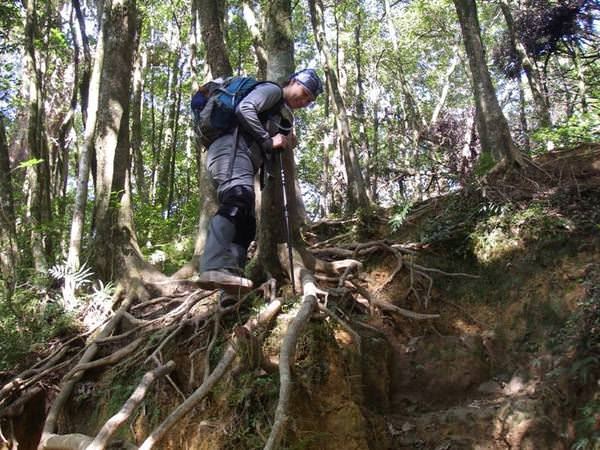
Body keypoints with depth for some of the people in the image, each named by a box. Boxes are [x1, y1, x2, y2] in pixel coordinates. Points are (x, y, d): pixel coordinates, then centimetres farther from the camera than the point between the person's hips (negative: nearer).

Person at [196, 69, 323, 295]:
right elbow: (244, 109, -10)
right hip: (231, 148, -10)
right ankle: (215, 268, -53)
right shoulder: (271, 90, 9)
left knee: (246, 225, 0)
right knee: (238, 199, -33)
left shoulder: (283, 117, 36)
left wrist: (285, 145, 16)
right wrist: (268, 141, -6)